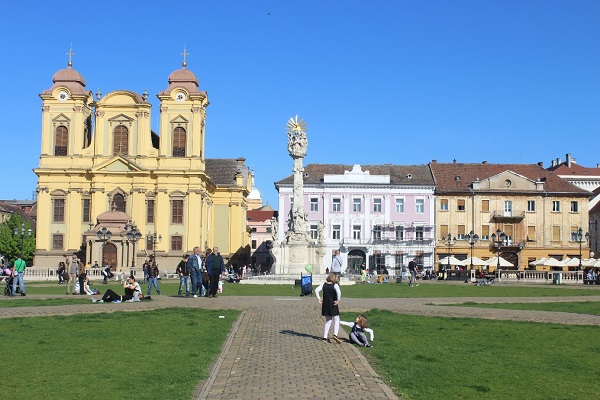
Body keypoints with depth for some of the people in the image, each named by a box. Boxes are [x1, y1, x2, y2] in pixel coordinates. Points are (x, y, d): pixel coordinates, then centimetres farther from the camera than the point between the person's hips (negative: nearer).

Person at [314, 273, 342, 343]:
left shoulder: (324, 284, 3)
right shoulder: (335, 285, -11)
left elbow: (316, 290, -4)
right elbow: (338, 292, -29)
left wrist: (319, 299, 1)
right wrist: (338, 300, -20)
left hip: (325, 305, 5)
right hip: (333, 306, -5)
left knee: (328, 321, 16)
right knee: (336, 321, 6)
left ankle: (325, 337, 15)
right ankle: (335, 335, -14)